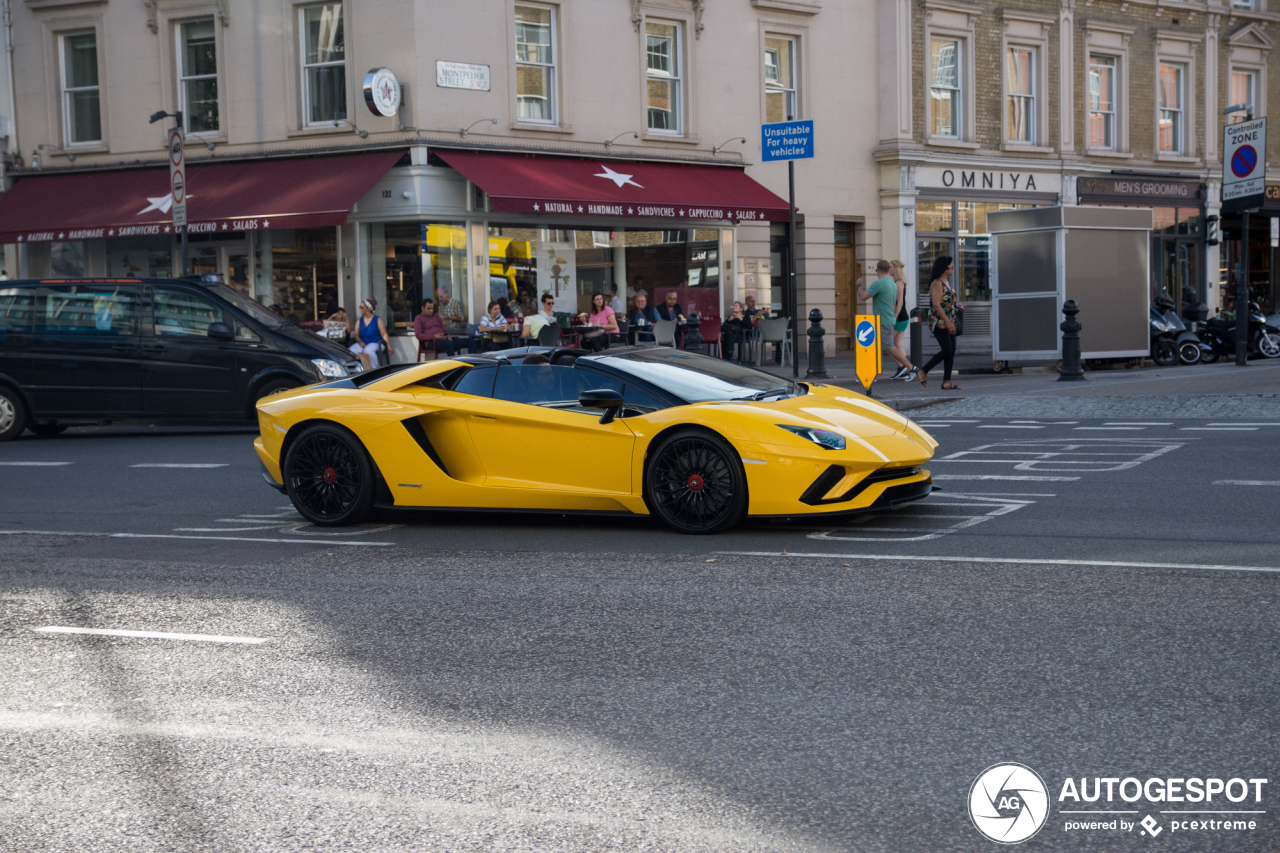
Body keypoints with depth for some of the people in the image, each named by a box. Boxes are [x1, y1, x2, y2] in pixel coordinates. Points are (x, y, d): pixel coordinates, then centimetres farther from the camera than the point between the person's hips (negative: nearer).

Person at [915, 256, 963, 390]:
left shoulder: (946, 283, 16)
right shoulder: (937, 284, -13)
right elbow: (936, 305, -21)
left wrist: (957, 305, 8)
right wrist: (948, 321, -23)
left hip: (948, 322, 10)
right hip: (939, 322, -10)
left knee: (952, 351, 4)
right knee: (946, 350, -14)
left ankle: (947, 382, 5)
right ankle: (922, 371, -3)